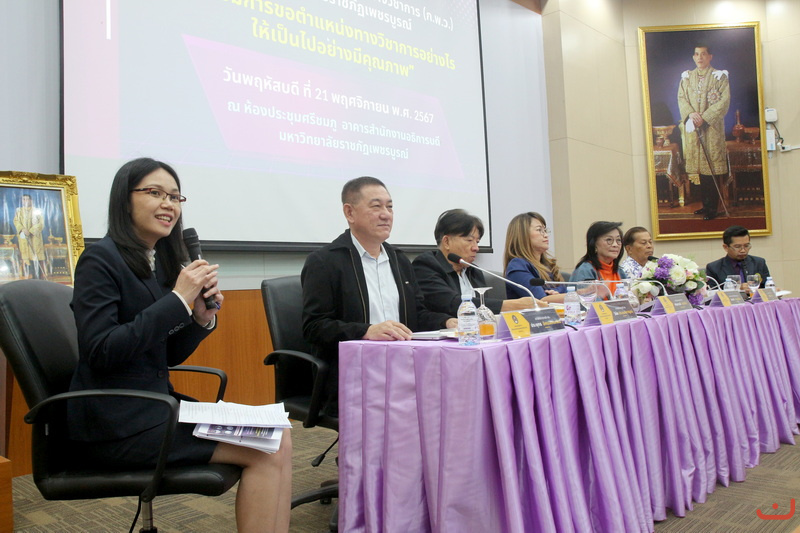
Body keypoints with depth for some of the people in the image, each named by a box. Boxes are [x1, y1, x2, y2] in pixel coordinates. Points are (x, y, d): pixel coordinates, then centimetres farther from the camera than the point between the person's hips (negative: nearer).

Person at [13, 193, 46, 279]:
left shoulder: (37, 211, 7)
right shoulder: (19, 211, 15)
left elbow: (41, 224, -2)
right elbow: (16, 221, 5)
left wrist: (31, 231, -13)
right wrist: (23, 229, -14)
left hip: (35, 237, -2)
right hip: (23, 237, 2)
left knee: (36, 255, -9)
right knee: (26, 257, -4)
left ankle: (38, 277, -11)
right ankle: (28, 276, -5)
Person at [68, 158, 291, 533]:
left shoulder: (162, 261, 12)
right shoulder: (101, 259, -9)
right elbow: (100, 351, -20)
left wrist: (201, 317, -6)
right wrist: (178, 300, -20)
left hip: (159, 404, 7)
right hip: (116, 422, -7)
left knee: (279, 436, -9)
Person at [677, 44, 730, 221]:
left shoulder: (719, 76, 1)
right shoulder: (687, 77, 13)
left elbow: (724, 100, -6)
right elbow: (681, 98, 7)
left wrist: (705, 117, -15)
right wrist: (691, 113, -12)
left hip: (712, 127, -4)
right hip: (692, 127, 4)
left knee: (711, 166, -6)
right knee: (699, 167, 5)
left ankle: (713, 208, -2)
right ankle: (706, 204, 15)